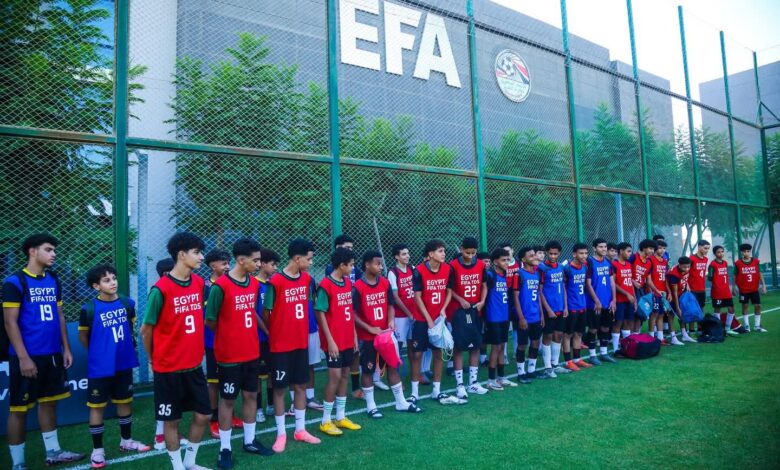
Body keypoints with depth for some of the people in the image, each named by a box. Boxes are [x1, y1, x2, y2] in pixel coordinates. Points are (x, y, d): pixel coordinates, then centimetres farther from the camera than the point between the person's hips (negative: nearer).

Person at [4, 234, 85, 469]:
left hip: (52, 354, 7)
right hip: (27, 357, -6)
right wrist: (23, 357, -16)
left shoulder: (53, 280, 9)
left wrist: (66, 348, 11)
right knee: (19, 408, 4)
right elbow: (10, 322, -12)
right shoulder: (15, 282, -10)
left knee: (49, 402, 15)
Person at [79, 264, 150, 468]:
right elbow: (83, 336, -1)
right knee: (97, 406, 6)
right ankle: (97, 449, 20)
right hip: (100, 367, -4)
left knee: (125, 402, 15)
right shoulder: (89, 308, -15)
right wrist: (98, 353, 8)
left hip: (124, 364, 4)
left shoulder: (127, 303, -4)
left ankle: (126, 441, 32)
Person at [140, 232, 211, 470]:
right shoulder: (160, 289, -17)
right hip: (169, 369, -5)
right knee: (172, 420, 9)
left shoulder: (199, 283, 1)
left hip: (194, 365, 6)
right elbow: (146, 330, -7)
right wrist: (154, 360, 4)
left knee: (203, 415, 11)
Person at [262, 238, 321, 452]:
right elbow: (265, 312, -9)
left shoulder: (307, 279, 1)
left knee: (301, 385, 13)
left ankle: (300, 429, 27)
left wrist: (301, 330, 13)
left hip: (301, 342, 6)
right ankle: (281, 434, 19)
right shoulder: (276, 281, -18)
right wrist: (274, 332, 6)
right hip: (280, 345, -6)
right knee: (280, 388, 6)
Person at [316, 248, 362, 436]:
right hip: (334, 341, -7)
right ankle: (326, 421, 11)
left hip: (348, 339, 7)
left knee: (344, 376, 13)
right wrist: (330, 340, -16)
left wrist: (354, 334, 13)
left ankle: (341, 417, 25)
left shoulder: (348, 283, 7)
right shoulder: (325, 285, -15)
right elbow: (321, 314, -15)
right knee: (335, 377, -3)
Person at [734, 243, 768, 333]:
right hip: (743, 290, -2)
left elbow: (760, 274, 3)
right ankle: (746, 326, 14)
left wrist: (763, 285, 0)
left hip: (754, 289, 2)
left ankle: (757, 326, 14)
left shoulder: (756, 261, -1)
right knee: (745, 306, 6)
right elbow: (735, 276, -1)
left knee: (758, 306, 4)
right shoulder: (738, 263, -7)